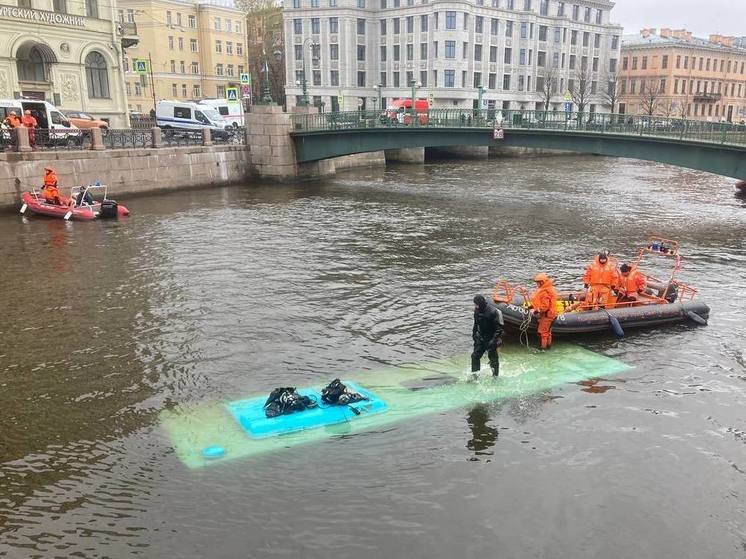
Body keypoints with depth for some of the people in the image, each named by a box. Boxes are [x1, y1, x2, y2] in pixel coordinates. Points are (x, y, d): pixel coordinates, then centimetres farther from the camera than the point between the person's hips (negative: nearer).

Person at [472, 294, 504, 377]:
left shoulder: (492, 312, -22)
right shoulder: (477, 311, 0)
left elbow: (498, 328, -21)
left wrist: (494, 340, -25)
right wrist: (474, 333, 15)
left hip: (491, 339, -6)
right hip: (481, 338, 6)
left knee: (493, 358, 4)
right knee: (475, 356, 2)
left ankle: (495, 376, 21)